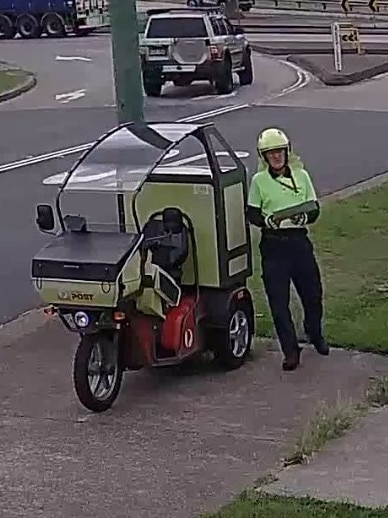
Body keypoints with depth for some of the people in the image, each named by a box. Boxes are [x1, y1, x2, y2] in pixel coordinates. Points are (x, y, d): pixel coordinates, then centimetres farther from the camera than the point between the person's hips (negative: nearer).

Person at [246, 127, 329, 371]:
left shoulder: (301, 175, 5)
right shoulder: (259, 180, 1)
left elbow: (315, 208, 6)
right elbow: (252, 214, 3)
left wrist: (305, 217, -16)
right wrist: (266, 220, -17)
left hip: (299, 241, 1)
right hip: (273, 244, -1)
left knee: (312, 292, 9)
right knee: (278, 300, -1)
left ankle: (316, 335, 37)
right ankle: (291, 351, 8)